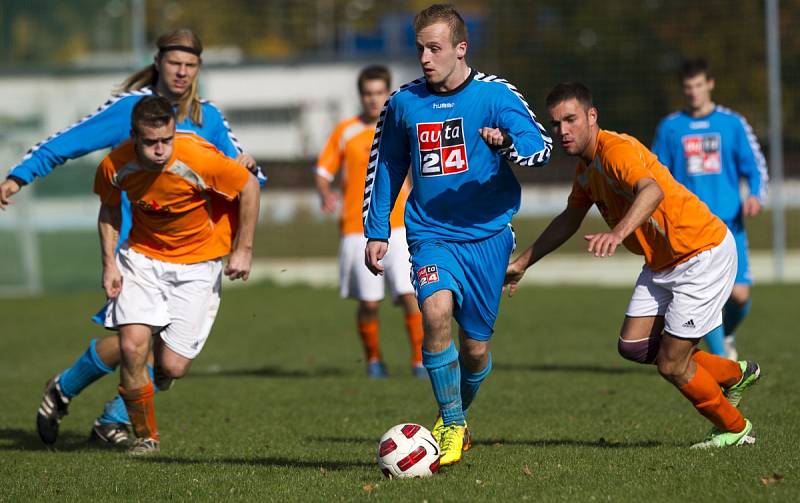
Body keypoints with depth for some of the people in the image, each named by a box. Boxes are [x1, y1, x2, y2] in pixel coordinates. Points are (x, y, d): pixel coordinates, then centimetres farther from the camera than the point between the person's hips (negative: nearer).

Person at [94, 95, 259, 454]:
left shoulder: (198, 159, -27)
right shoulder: (114, 167, -17)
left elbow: (249, 186, -11)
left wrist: (243, 249, -8)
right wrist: (109, 263, -1)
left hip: (197, 263, -2)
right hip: (143, 256, 2)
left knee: (173, 368, -8)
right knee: (132, 346, -17)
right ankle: (145, 437, 5)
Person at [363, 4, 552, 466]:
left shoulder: (495, 95, -5)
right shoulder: (404, 103, 5)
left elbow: (542, 146, -15)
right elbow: (385, 167, 17)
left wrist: (507, 143, -36)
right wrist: (376, 231, 14)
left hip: (486, 235, -1)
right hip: (431, 234, 1)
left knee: (476, 346, 4)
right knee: (436, 311, -26)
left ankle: (456, 417, 34)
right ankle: (452, 426, -14)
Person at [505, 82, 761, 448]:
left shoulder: (617, 150, -25)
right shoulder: (585, 167, 5)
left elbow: (652, 190, -46)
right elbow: (569, 219, 24)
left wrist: (619, 232, -63)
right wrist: (523, 263, 25)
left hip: (703, 254, -9)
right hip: (662, 263, 9)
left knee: (671, 366, -8)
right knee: (633, 346, 2)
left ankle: (735, 429, 18)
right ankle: (734, 375, 22)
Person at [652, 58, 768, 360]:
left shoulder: (732, 123, 6)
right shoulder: (670, 128, 8)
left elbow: (756, 166, 7)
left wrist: (756, 196, -12)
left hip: (729, 223, 0)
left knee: (739, 294, -7)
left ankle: (726, 334, 25)